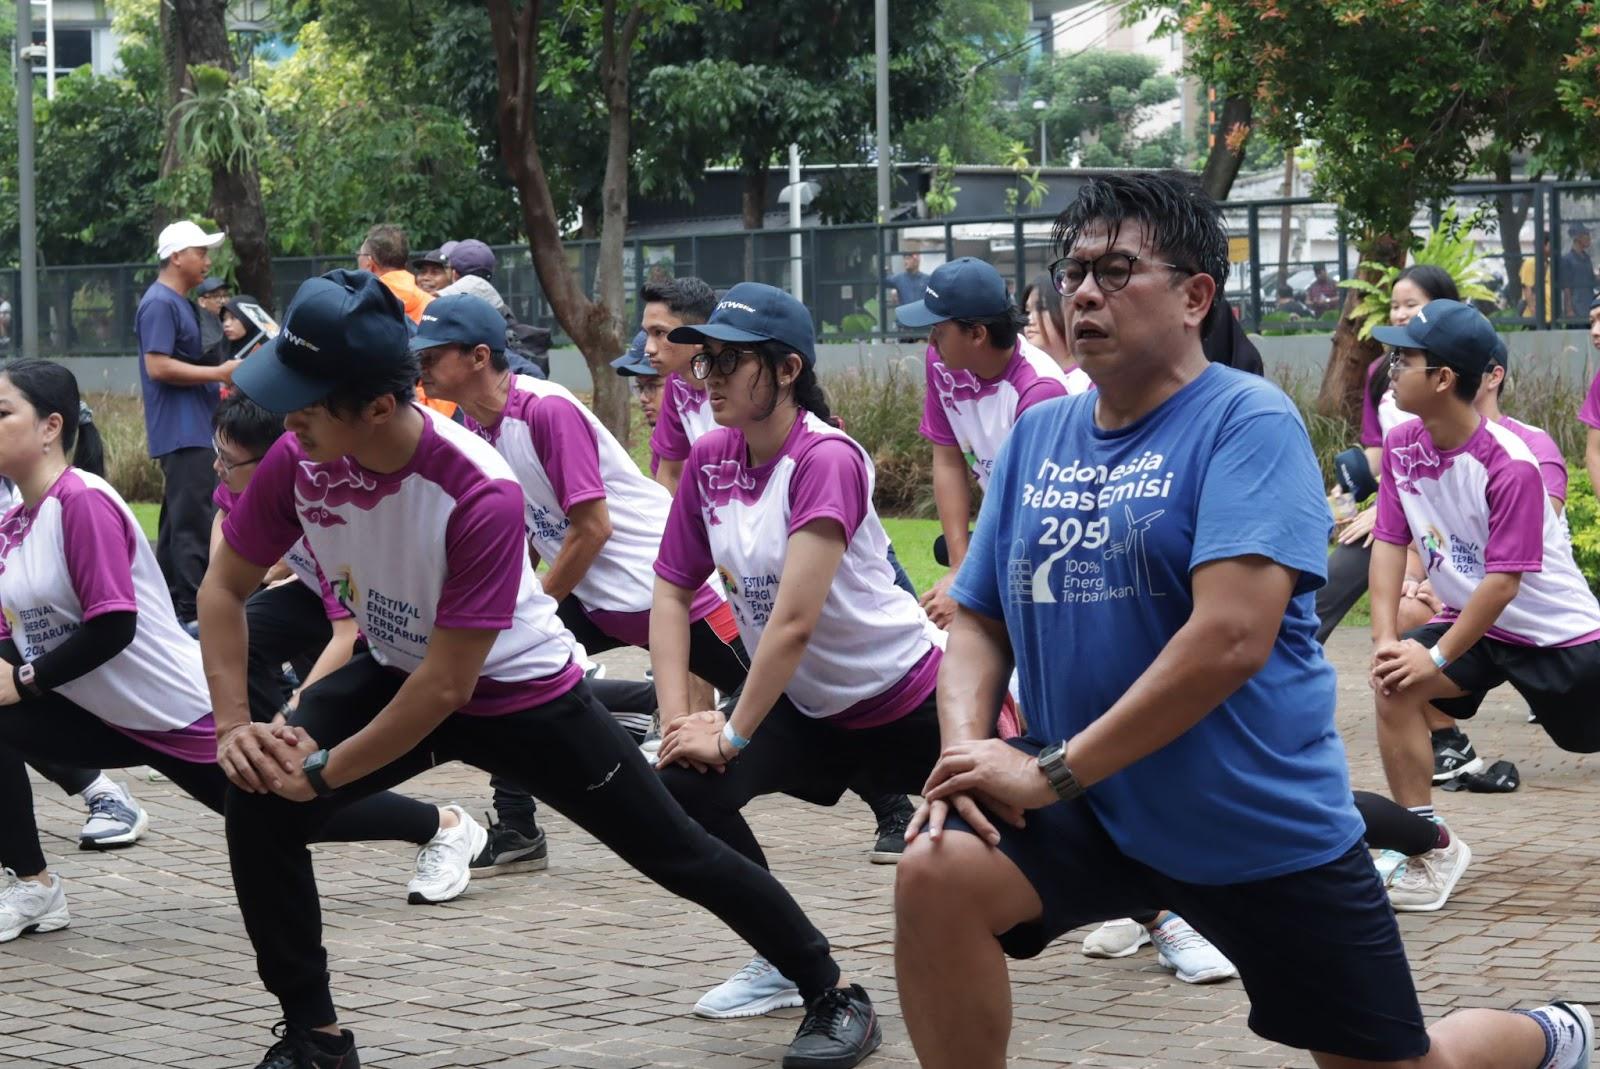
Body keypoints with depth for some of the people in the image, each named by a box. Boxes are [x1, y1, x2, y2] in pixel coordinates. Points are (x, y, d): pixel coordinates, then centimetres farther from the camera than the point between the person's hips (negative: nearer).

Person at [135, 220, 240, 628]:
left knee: (178, 518, 14)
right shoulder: (160, 303, -13)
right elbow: (158, 366, -21)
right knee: (193, 521, -13)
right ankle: (193, 611, -14)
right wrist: (218, 373, -18)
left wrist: (223, 375, 15)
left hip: (193, 429, 11)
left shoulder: (181, 303, 18)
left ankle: (168, 603, 20)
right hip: (181, 430, -11)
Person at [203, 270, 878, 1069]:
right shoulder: (297, 461, -21)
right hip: (393, 672, 4)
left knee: (677, 854, 4)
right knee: (260, 802, -16)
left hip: (522, 693, -4)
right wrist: (234, 725, -18)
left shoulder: (480, 495, -36)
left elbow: (446, 686, -32)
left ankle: (829, 992, 24)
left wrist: (323, 771, -27)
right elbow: (223, 588, -6)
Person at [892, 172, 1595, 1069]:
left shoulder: (1248, 420, -15)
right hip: (1090, 810, 4)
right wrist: (968, 749, -13)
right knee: (937, 872, -24)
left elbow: (1232, 639, -25)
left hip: (1264, 823, -4)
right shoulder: (1038, 435, 4)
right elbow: (980, 624, 9)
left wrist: (1052, 771, -24)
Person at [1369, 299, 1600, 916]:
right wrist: (1386, 638, -16)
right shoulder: (1401, 446, -8)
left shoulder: (1510, 465, -27)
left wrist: (1438, 657, -24)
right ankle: (1430, 849, -7)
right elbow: (1389, 543, -5)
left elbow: (1504, 582, -25)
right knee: (1394, 686, -17)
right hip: (1471, 621, 5)